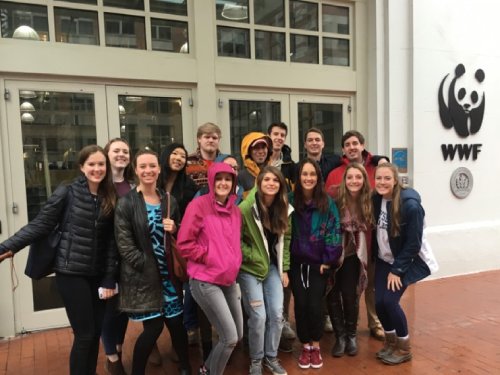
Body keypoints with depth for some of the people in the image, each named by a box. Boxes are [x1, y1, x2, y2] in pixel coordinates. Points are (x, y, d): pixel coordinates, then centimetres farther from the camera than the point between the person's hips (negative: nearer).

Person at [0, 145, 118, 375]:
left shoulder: (110, 198, 4)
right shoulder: (67, 193, -6)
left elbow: (111, 242, 4)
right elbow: (41, 225, -6)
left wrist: (110, 279, 2)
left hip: (97, 275, 4)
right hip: (71, 273, -4)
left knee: (96, 332, 11)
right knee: (84, 334, 0)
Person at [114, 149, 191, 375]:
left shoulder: (169, 201, 7)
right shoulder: (126, 203, -8)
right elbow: (124, 243, -12)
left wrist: (174, 230, -6)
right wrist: (146, 266, -16)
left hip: (168, 272, 4)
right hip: (142, 274, -4)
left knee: (176, 322, 9)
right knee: (153, 326, -2)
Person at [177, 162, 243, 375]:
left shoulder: (235, 211, 10)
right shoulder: (199, 205, -11)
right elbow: (184, 244, -14)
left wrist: (235, 263, 7)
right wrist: (208, 258, -15)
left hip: (229, 280, 8)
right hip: (205, 281, -7)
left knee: (238, 336, 15)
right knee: (230, 338, -8)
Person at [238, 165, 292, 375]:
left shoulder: (284, 209, -1)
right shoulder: (246, 208, -18)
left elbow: (286, 240, 6)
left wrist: (284, 269, 4)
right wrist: (252, 256, -15)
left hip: (273, 268, 5)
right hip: (250, 269, -5)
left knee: (277, 313, 4)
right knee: (258, 316, -3)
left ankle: (271, 357, 26)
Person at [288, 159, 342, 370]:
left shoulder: (327, 202, -4)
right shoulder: (290, 200, -3)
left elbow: (333, 232, -4)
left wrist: (328, 260, -7)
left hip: (319, 263, -1)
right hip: (296, 263, 1)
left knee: (315, 305, -2)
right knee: (300, 304, 3)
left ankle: (316, 346, 21)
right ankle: (305, 346, 23)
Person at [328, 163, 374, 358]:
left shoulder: (369, 202, -11)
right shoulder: (336, 200, -19)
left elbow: (368, 230, 0)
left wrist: (365, 257, -2)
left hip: (352, 255, 1)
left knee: (350, 295, 0)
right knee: (332, 295, 3)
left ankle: (352, 335, 23)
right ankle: (340, 336, 22)